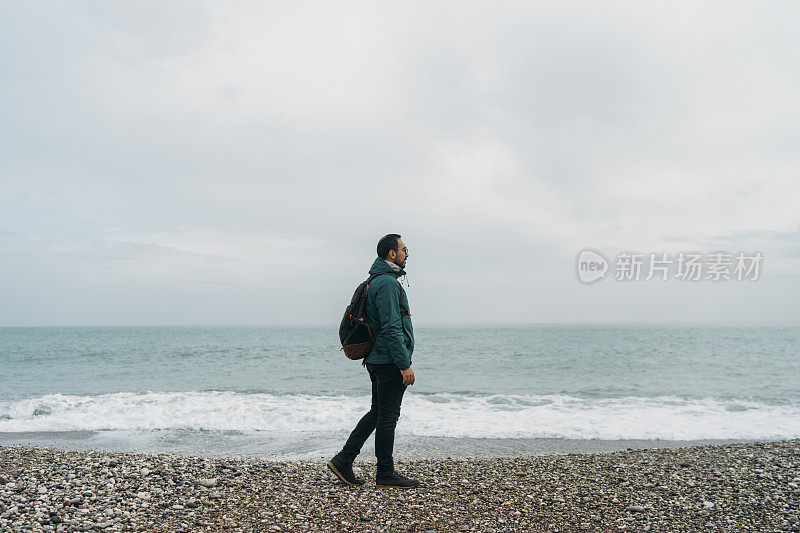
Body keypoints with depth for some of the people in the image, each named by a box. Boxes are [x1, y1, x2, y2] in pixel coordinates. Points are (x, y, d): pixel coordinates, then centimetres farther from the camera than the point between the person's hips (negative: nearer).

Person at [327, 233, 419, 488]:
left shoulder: (377, 281, 17)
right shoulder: (387, 283, -16)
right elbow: (392, 328, -22)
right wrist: (405, 365, -20)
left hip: (377, 360, 10)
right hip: (390, 362, -10)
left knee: (377, 413, 16)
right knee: (388, 416, 0)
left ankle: (343, 460, 17)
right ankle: (386, 473, 12)